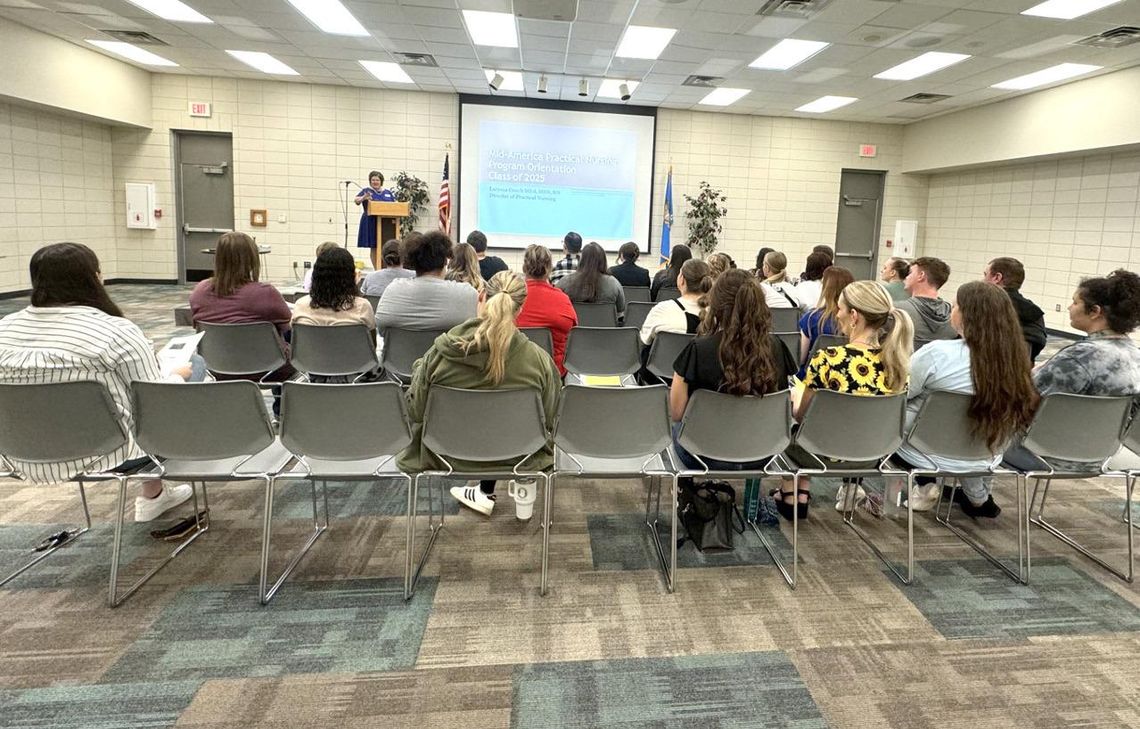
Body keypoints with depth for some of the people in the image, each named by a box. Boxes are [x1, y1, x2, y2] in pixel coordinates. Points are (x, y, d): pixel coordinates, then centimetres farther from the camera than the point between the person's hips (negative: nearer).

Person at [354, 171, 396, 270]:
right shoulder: (366, 191, 3)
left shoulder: (388, 192, 14)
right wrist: (363, 198, -33)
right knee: (373, 248, 0)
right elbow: (356, 200, -11)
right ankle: (376, 270, 6)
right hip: (371, 223, -2)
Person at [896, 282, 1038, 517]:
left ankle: (925, 486, 14)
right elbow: (1006, 426, 3)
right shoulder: (1014, 362, -10)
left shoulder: (937, 353, -27)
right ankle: (978, 498, 33)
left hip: (927, 454, -5)